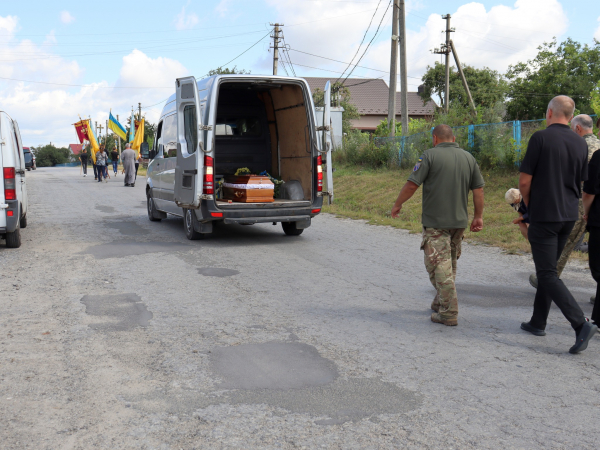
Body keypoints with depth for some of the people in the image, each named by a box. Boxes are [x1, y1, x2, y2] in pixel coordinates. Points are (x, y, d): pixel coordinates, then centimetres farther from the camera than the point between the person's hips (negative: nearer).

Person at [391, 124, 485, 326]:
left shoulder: (431, 155, -7)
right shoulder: (468, 157, 9)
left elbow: (412, 184, -11)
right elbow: (478, 189, 9)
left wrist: (398, 204, 3)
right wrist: (478, 217, 16)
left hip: (435, 222, -6)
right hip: (459, 221, 6)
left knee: (439, 266, -4)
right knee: (450, 265, 19)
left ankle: (449, 313, -7)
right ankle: (440, 303, 33)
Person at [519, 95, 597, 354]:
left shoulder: (541, 138, -12)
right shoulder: (580, 143, 7)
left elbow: (525, 181, -12)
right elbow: (580, 183, 14)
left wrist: (529, 206, 5)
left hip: (544, 216, -7)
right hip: (569, 215, 7)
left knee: (547, 274, -5)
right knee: (548, 269, 17)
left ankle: (581, 324, -17)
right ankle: (538, 322, 24)